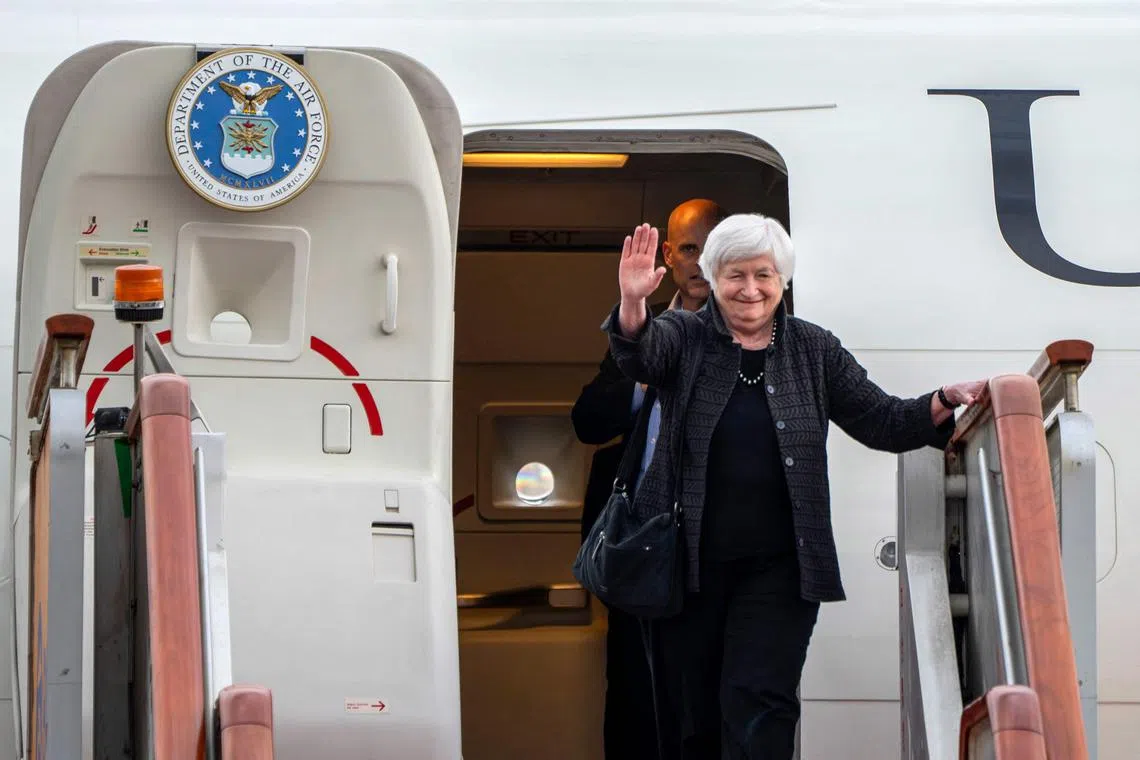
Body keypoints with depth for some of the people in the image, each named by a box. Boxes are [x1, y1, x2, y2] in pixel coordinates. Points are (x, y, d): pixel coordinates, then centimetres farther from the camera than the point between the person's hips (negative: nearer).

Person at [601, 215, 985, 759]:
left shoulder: (814, 350, 8)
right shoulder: (685, 338, 3)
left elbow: (883, 423, 8)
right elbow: (639, 354, -19)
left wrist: (945, 402, -9)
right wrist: (632, 305, -41)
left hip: (777, 569, 0)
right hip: (687, 564, 0)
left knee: (760, 710, -10)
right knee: (687, 716, 6)